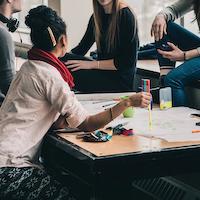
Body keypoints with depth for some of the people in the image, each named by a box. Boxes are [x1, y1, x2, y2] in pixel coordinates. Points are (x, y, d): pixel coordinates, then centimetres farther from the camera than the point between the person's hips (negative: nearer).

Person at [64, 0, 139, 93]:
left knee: (71, 73, -25)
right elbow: (82, 48, 10)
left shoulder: (126, 16, -11)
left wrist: (93, 64, -20)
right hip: (102, 73, 6)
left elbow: (128, 61, -16)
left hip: (121, 79, -6)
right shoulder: (97, 16, 9)